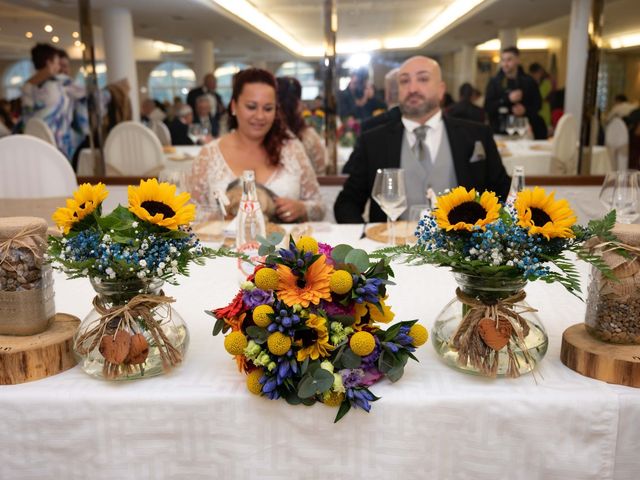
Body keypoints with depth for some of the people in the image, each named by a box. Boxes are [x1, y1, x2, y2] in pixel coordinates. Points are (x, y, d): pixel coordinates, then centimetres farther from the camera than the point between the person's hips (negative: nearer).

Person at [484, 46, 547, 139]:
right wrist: (508, 99, -14)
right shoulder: (494, 82, 5)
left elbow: (537, 104, 9)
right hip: (500, 131, -1)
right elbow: (487, 107, -3)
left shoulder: (529, 81, 8)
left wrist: (525, 110, -11)